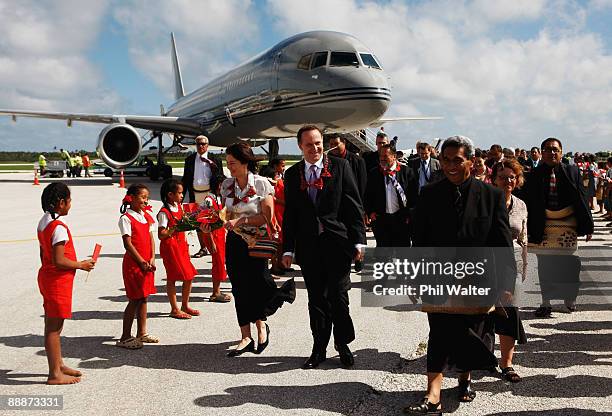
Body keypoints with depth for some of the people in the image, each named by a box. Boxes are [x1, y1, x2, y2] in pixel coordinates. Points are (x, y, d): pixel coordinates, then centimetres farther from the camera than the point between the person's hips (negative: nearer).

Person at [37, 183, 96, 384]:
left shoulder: (43, 223, 8)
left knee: (52, 325, 18)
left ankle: (59, 365, 31)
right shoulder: (59, 227, -21)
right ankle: (55, 374, 9)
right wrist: (82, 265, -11)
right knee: (54, 328, -1)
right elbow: (59, 260, -25)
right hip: (58, 281, -10)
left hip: (46, 276, 10)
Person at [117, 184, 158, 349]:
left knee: (143, 298, 12)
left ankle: (142, 333, 22)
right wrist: (142, 262, -16)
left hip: (146, 263, 7)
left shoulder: (147, 216, 10)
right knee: (134, 300, -3)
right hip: (133, 263, -7)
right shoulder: (126, 218, -11)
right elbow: (128, 243, -15)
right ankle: (125, 338, 6)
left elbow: (151, 238, 7)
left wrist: (152, 259, -5)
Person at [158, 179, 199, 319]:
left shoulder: (179, 207, 9)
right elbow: (161, 235, -18)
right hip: (170, 246, -8)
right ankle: (174, 309, 9)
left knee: (189, 276, 9)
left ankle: (185, 306, 23)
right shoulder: (164, 212, -15)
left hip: (181, 245, 8)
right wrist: (175, 227, -26)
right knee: (172, 277, -1)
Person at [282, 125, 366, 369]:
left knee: (338, 297, 2)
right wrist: (288, 249, 7)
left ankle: (342, 343, 24)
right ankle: (319, 349, 23)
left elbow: (354, 206, -1)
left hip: (337, 242, -2)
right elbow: (290, 214, 10)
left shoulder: (340, 167, 0)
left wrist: (358, 241, -5)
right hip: (308, 246, 2)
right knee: (316, 300, 10)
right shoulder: (292, 174, 8)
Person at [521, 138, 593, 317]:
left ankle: (570, 299, 28)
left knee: (568, 265, 8)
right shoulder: (534, 174, -1)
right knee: (544, 265, 7)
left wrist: (587, 226, 2)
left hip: (567, 228, 0)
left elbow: (581, 200, 4)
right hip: (543, 228, 0)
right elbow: (525, 201, -2)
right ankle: (546, 302, 18)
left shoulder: (572, 172, 2)